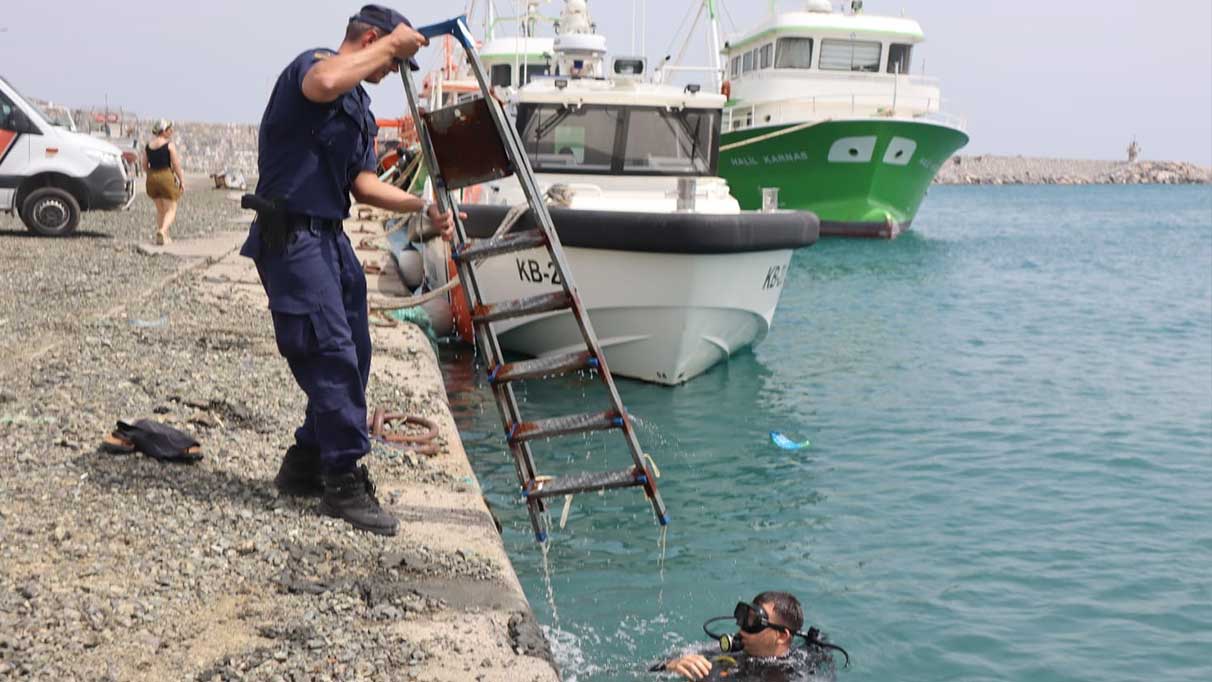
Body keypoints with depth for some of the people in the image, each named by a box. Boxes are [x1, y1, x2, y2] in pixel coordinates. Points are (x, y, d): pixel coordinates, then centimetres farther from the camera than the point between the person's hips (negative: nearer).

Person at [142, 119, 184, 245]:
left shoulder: (147, 146, 7)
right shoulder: (169, 145, -9)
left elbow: (144, 167, 11)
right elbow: (176, 165, -9)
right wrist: (182, 181, -1)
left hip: (152, 178, 6)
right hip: (166, 177, -6)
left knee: (160, 209, 19)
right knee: (171, 209, 0)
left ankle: (165, 236, 18)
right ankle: (162, 231, -23)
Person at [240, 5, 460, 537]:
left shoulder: (360, 108, 22)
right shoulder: (313, 63, -6)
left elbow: (363, 183, 15)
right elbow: (323, 83, -33)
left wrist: (423, 208, 2)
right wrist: (392, 43, -21)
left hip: (330, 236, 10)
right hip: (290, 234, -10)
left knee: (353, 356, 9)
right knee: (331, 353, -13)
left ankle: (305, 464, 21)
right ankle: (344, 482, -9)